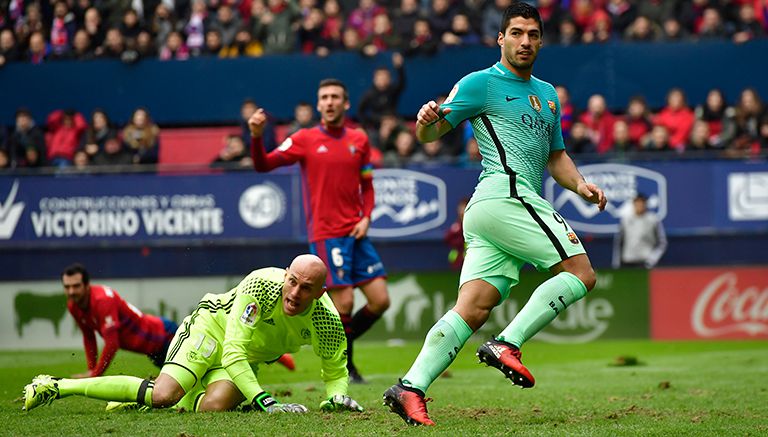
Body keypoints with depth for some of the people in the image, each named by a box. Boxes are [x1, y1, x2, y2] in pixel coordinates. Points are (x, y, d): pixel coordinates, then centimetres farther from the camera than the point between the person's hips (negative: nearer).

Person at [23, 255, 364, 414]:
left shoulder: (327, 321, -19)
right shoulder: (262, 285, -32)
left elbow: (335, 369, 1)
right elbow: (232, 353, -34)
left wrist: (336, 396, -21)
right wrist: (264, 402, -42)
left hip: (247, 358, 5)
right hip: (213, 327, -5)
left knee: (212, 406, -26)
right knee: (163, 395, -27)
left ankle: (137, 401, 7)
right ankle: (58, 386, -14)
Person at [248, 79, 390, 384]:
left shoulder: (359, 140, 11)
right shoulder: (306, 139, 0)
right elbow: (263, 165, -7)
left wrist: (366, 218, 2)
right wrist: (256, 136, -25)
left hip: (355, 233, 5)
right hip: (325, 234, -5)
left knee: (380, 301, 1)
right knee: (343, 302, -9)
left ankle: (342, 343, 24)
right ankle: (344, 365, 11)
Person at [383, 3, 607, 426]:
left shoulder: (547, 94, 26)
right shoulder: (481, 83, 2)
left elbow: (556, 155, 32)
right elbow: (429, 134, -3)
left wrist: (579, 184, 12)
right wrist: (427, 119, -27)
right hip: (504, 195, -7)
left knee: (473, 310, -5)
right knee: (581, 273, -13)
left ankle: (411, 387, -12)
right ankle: (507, 344, -17)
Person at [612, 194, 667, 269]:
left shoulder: (653, 220, 0)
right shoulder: (625, 219, 8)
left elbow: (662, 243, 3)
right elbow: (618, 242, 15)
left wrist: (652, 258, -10)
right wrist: (616, 262, 10)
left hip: (644, 263, -3)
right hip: (626, 263, 3)